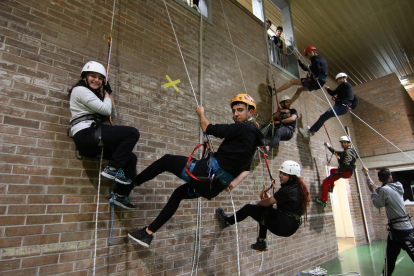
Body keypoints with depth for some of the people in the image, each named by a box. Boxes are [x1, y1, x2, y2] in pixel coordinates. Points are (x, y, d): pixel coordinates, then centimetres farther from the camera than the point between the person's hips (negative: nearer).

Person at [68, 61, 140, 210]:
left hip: (93, 140, 9)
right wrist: (106, 94, 7)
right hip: (85, 134, -9)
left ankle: (120, 195, 2)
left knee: (130, 157, 2)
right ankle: (112, 169, -16)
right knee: (132, 133, -21)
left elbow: (112, 111, 26)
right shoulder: (80, 90, -1)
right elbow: (106, 109, -11)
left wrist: (108, 93, 23)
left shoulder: (93, 95, 27)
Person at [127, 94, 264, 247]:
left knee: (166, 160, 8)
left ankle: (131, 183, 25)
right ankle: (148, 234, 30)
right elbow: (246, 169, 21)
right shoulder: (254, 134, 15)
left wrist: (201, 113, 9)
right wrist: (236, 181, 9)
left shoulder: (243, 128, -13)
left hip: (207, 173, -9)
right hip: (215, 186, 9)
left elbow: (208, 129, -9)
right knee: (178, 193, 25)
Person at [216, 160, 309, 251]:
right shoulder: (298, 187, 6)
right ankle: (261, 242, 28)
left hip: (283, 226, -9)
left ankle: (227, 221, 19)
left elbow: (268, 202, -15)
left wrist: (258, 203, 5)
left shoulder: (287, 190, -22)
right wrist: (270, 198, 9)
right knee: (264, 210, 27)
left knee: (249, 208, -2)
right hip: (292, 226, 9)